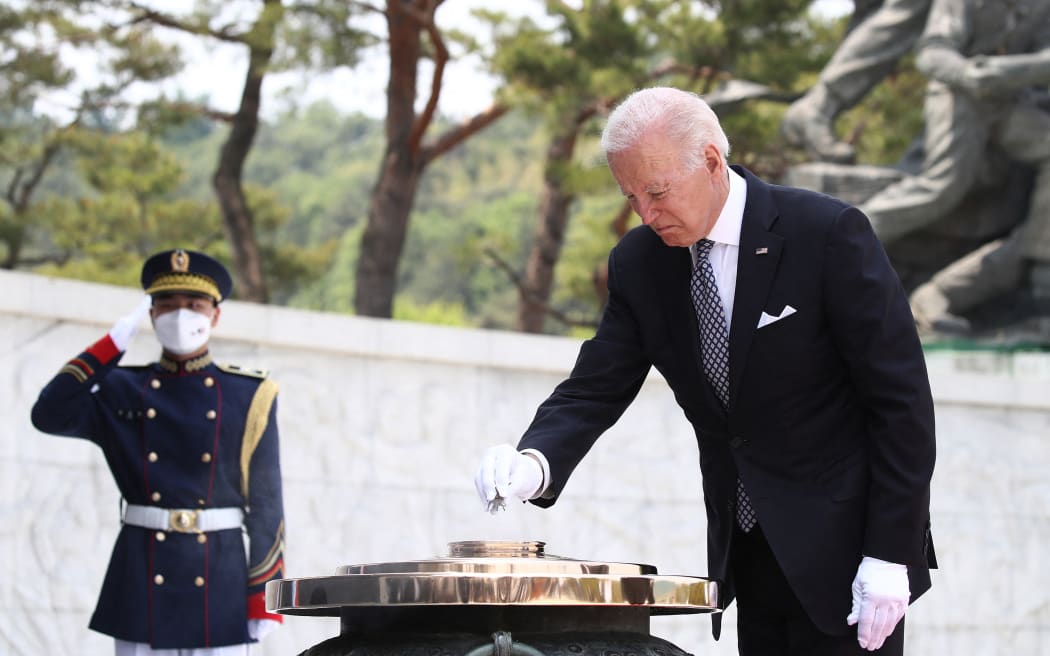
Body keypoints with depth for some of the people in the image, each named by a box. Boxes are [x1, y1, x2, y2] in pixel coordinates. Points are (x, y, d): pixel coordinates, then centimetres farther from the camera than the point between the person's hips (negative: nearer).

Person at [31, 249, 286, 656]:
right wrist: (115, 340, -7)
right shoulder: (122, 391, 8)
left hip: (220, 582, -1)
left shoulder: (248, 397, 4)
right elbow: (49, 416, -10)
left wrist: (264, 602, -4)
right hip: (141, 580, 1)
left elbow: (265, 504, 1)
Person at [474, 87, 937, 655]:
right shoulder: (639, 263, 2)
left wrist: (889, 554, -17)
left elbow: (901, 400, -13)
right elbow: (595, 389, 2)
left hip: (845, 545, -5)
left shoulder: (826, 234, -14)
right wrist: (535, 464, -21)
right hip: (749, 555, 5)